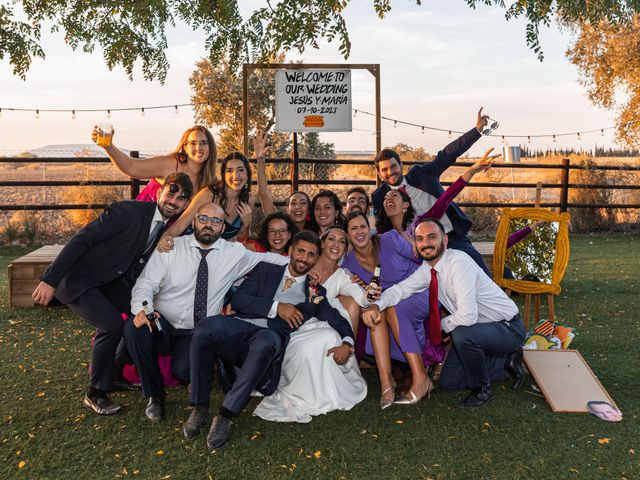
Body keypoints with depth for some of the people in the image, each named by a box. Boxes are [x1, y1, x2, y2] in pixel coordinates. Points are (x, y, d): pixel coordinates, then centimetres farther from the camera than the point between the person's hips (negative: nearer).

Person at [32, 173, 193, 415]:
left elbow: (137, 267, 6)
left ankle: (119, 373, 16)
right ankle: (95, 394, -4)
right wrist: (50, 280, -24)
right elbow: (81, 240, -23)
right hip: (77, 278, -8)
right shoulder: (129, 211, -23)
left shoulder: (167, 228, 1)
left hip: (108, 279, 8)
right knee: (112, 323, -23)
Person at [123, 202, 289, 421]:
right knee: (134, 326, -32)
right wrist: (142, 308, -28)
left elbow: (266, 258, 11)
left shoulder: (235, 253, 1)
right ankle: (154, 394, -6)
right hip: (160, 326, 1)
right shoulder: (171, 248, -2)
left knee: (185, 370, -30)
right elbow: (146, 283, -7)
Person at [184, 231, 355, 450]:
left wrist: (347, 343, -2)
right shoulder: (265, 270, 21)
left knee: (266, 340, -40)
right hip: (239, 326, 1)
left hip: (270, 336, -1)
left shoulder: (317, 292, 23)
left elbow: (338, 319, 19)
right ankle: (200, 407, -16)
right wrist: (276, 307, -3)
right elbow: (238, 299, 8)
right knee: (205, 328, -33)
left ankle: (226, 414, -31)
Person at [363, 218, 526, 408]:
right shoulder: (426, 269, -3)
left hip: (508, 328, -8)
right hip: (473, 329, 8)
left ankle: (483, 389, -9)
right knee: (448, 382, 7)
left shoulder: (459, 262, -29)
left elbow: (467, 316, -35)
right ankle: (506, 361, 19)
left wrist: (443, 325, -16)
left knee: (462, 334, -37)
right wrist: (376, 306, -26)